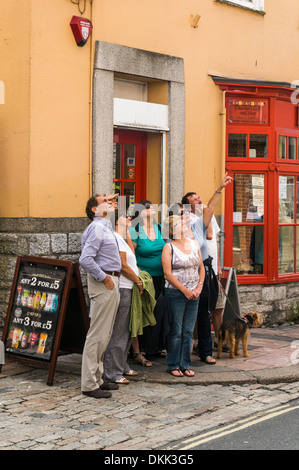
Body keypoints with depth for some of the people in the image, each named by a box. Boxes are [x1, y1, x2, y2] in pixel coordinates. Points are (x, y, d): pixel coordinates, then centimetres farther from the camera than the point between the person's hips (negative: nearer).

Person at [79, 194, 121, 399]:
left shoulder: (106, 227, 18)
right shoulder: (97, 228, -13)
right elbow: (85, 260, -23)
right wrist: (105, 278, -17)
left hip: (111, 282, 10)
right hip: (103, 284, -10)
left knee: (105, 335, 14)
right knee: (98, 334, -7)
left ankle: (98, 379, 23)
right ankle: (89, 384, -1)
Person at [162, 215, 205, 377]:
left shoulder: (195, 244, 11)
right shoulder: (169, 247, -5)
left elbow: (201, 268, 13)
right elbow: (168, 273, -11)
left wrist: (199, 288, 0)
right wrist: (185, 290, -13)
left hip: (194, 294, 5)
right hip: (176, 293, -5)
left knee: (188, 331, 8)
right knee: (176, 331, -1)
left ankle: (185, 365, 16)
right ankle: (173, 365, 10)